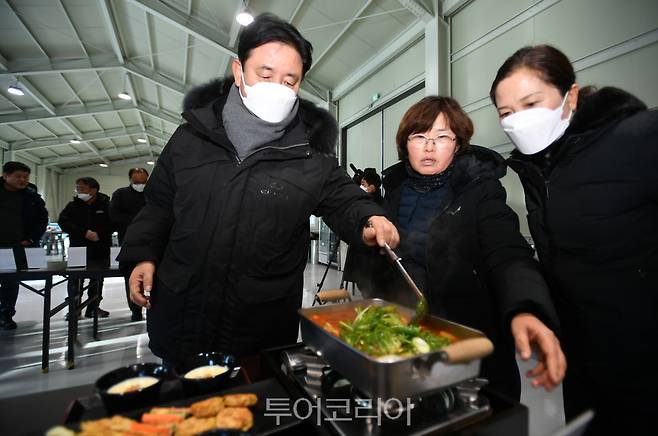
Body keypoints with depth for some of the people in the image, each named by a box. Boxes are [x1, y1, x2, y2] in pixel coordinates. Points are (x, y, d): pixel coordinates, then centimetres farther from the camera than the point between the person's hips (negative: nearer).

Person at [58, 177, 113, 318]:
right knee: (76, 280, 3)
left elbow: (113, 223, -3)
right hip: (78, 249, 1)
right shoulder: (73, 205, 4)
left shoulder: (105, 204, -1)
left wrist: (99, 234, -18)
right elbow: (63, 222, -5)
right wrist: (84, 232, -17)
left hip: (100, 250, -1)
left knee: (97, 281, 9)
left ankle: (93, 308, 21)